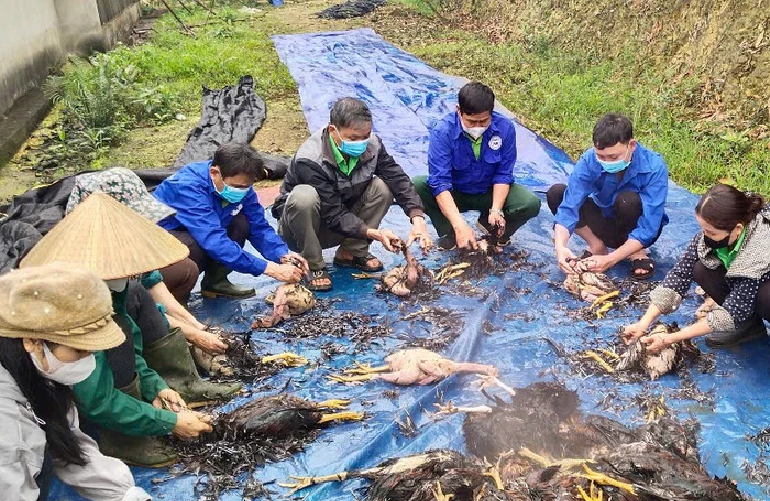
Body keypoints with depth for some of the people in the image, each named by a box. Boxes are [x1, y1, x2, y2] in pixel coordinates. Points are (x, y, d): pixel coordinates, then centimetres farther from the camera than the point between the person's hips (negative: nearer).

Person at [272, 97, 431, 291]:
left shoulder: (371, 144, -13)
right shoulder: (309, 161, -30)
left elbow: (398, 179, -16)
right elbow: (332, 214, -29)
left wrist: (417, 218, -32)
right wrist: (372, 233, -39)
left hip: (345, 223, 5)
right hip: (300, 229, -5)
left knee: (383, 187, -17)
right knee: (304, 196, -38)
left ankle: (350, 253, -3)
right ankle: (313, 266, -17)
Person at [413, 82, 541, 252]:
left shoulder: (505, 128, -17)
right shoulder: (443, 132, -26)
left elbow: (503, 174, -12)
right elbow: (440, 182, -32)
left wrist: (496, 209, -28)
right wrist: (459, 225, -43)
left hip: (490, 193, 2)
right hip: (453, 194, -1)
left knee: (531, 204, -24)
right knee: (415, 186, -30)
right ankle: (448, 233, -10)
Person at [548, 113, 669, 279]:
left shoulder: (654, 167, -29)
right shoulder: (589, 160, -23)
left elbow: (648, 228, -32)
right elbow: (569, 206, -29)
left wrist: (611, 259, -43)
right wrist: (560, 246, -47)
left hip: (636, 230, -2)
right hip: (607, 224, 3)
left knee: (628, 200, -36)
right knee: (556, 193, -19)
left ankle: (637, 252, -9)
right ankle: (597, 246, -7)